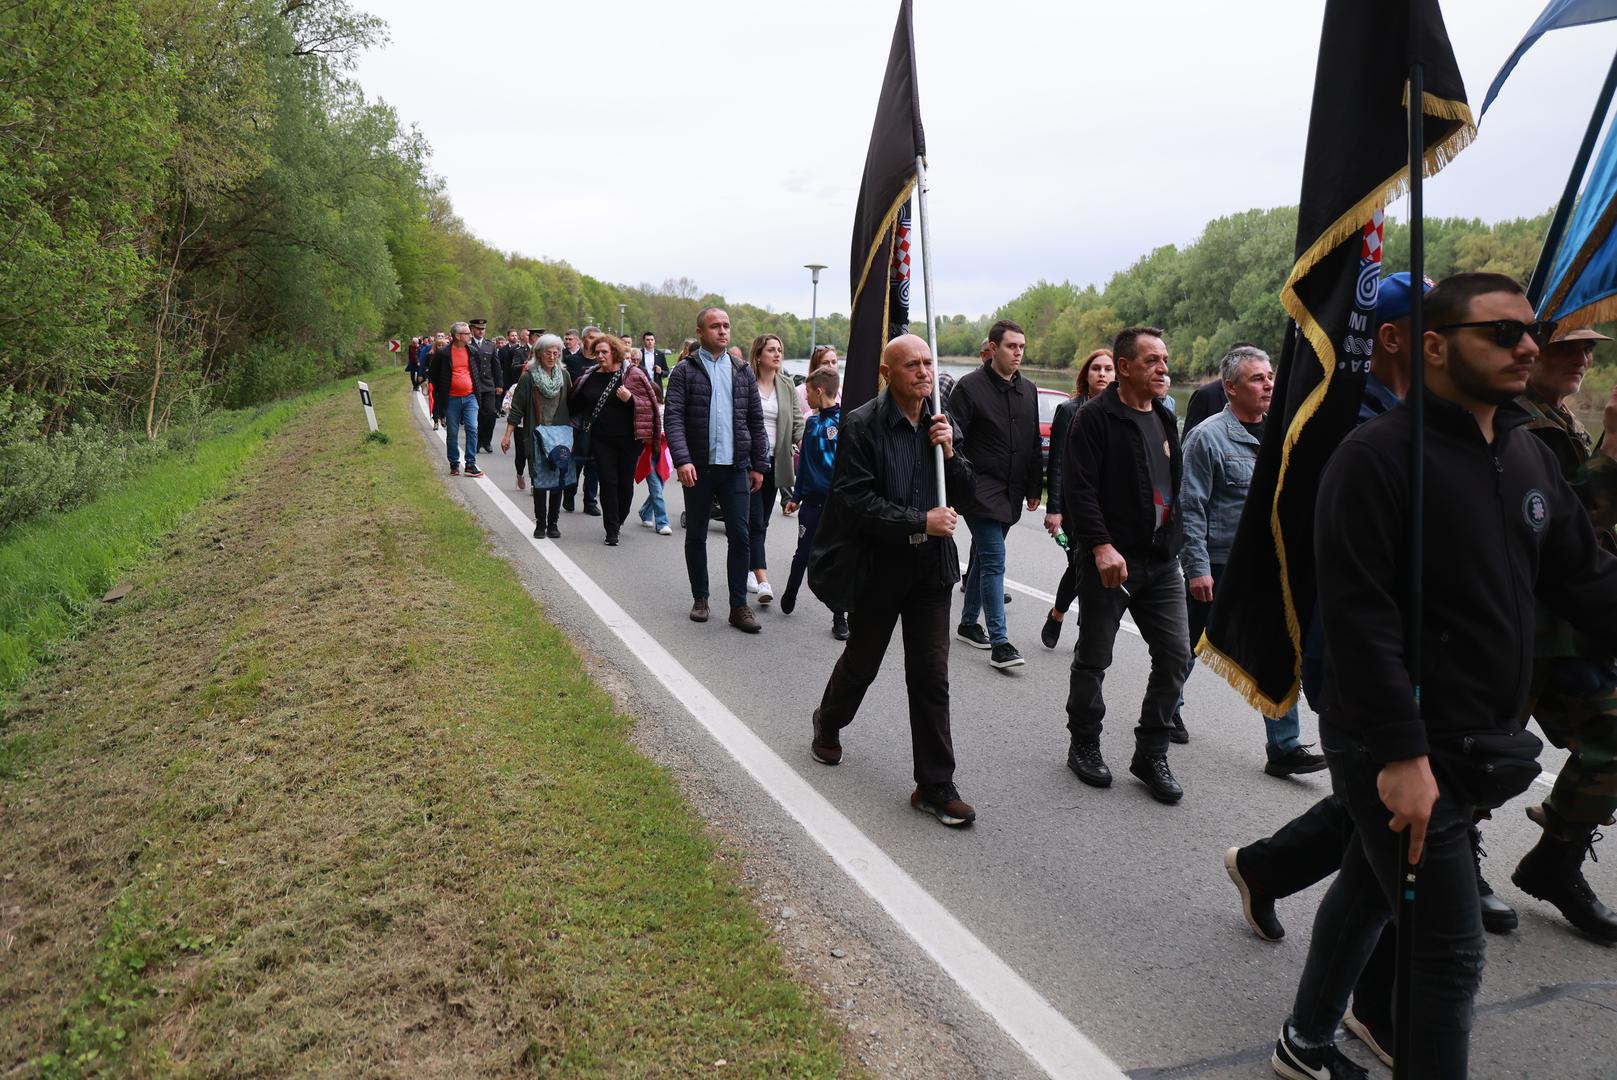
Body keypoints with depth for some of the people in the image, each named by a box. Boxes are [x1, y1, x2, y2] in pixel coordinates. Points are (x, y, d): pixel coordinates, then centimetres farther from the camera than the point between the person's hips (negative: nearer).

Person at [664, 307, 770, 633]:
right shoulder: (685, 371, -1)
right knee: (696, 536, 9)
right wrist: (682, 459, -21)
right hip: (698, 468, -2)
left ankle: (739, 606, 6)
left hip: (735, 467, 2)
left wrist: (759, 465, 7)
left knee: (739, 536, -1)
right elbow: (673, 418, -9)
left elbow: (756, 421, 12)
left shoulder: (743, 372, 10)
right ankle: (700, 599, 23)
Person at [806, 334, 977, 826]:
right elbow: (856, 500, -18)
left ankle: (935, 786, 11)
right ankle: (828, 725, 48)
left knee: (931, 677, 3)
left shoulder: (942, 424, 4)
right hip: (877, 569, -3)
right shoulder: (861, 425, -12)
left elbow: (966, 491, 9)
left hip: (931, 570, 4)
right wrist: (919, 523, -20)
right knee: (861, 662, 17)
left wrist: (950, 453, -10)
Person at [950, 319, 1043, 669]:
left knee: (985, 557, 16)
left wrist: (1034, 487, 17)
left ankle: (968, 623, 29)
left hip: (1011, 493, 7)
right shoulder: (970, 387, -7)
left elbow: (1034, 443, 19)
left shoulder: (1028, 390, 13)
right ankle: (999, 643, -11)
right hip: (981, 490, -7)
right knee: (994, 561, -12)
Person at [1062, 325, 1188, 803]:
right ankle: (1083, 746, 23)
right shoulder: (1096, 418, -9)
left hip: (1161, 561, 7)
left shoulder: (1164, 419, 15)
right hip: (1110, 559, -7)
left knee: (1175, 655, 4)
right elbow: (1078, 489, -17)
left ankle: (1151, 754, 17)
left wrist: (1173, 543, 17)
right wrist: (1101, 546, -24)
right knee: (1093, 659, 6)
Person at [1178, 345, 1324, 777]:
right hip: (1217, 566, -5)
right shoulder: (1208, 436, -11)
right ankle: (1166, 709, 35)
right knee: (1189, 646, 12)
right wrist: (1197, 568, -16)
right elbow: (1190, 509, -13)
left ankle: (1284, 748, 8)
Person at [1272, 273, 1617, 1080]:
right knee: (1449, 951, -2)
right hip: (1402, 752, -8)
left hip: (1481, 743, 8)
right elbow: (1358, 617, -22)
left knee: (1370, 889, 22)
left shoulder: (1529, 456, 9)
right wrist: (1401, 754, -24)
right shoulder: (1378, 455, -17)